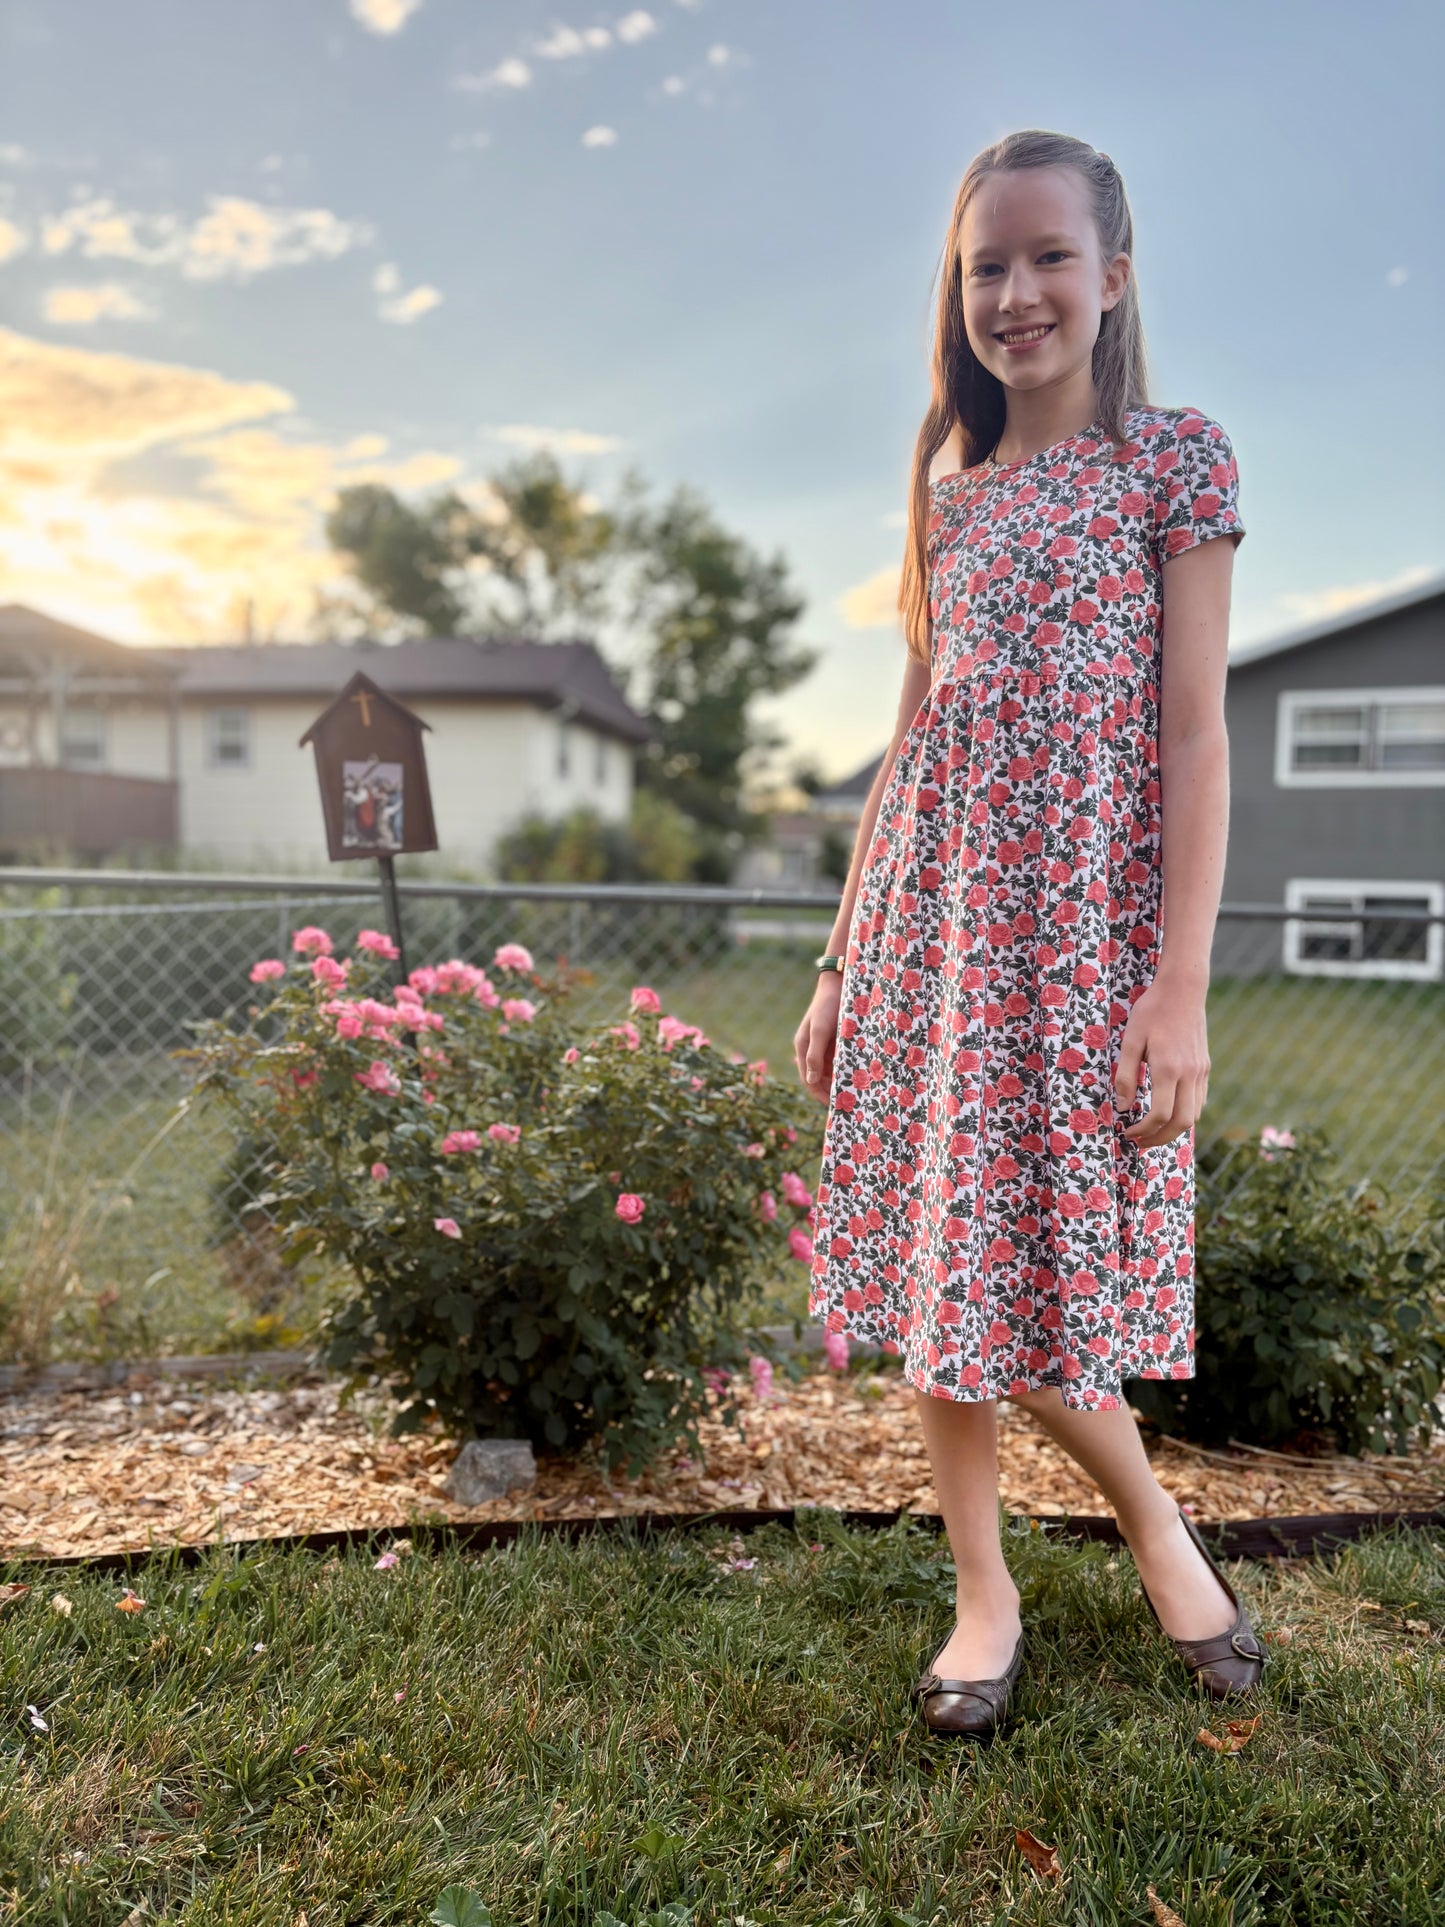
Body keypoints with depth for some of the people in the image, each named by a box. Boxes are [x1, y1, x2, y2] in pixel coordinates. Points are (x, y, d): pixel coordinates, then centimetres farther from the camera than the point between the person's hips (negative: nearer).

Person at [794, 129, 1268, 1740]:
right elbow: (911, 740, 14)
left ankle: (1154, 1525, 31)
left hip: (1082, 924, -4)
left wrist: (1180, 989, -14)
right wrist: (841, 965, 11)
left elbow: (1194, 736, -6)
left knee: (1037, 1270, 0)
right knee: (938, 1271, 7)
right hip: (931, 923, 5)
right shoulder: (949, 493, 14)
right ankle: (985, 1591, 25)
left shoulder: (1175, 457, 1)